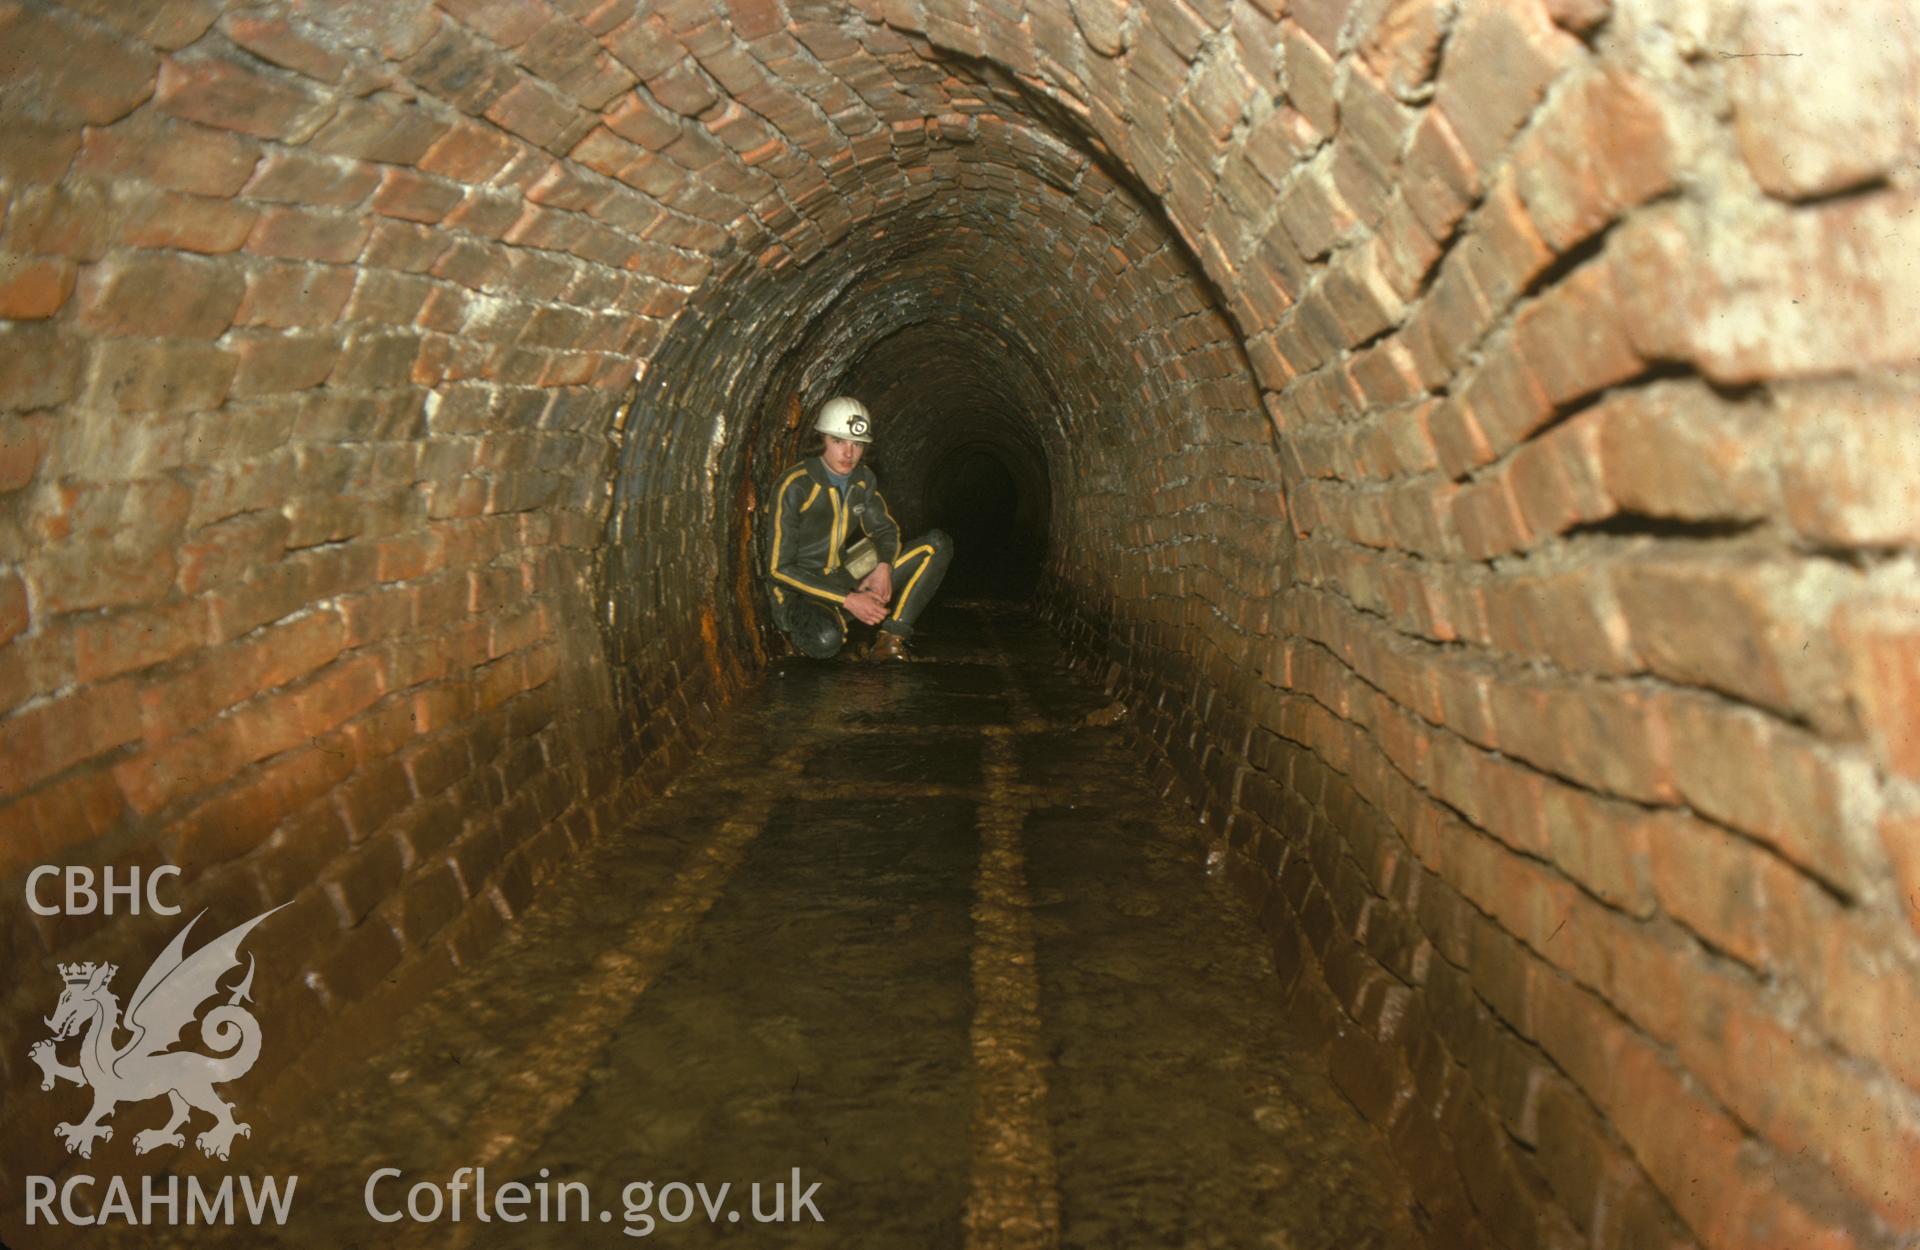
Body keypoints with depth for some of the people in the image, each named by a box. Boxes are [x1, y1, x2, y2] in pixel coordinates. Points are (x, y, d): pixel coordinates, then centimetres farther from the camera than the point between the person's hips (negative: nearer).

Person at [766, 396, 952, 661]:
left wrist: (884, 567, -10)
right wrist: (848, 601, -23)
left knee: (937, 544, -6)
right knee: (826, 639, -43)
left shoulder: (863, 480, 2)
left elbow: (885, 529, 16)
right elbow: (779, 569, -19)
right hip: (801, 593, -6)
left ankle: (890, 640, -13)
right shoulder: (795, 486, -18)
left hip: (844, 581, 6)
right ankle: (806, 629, -4)